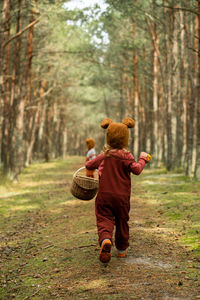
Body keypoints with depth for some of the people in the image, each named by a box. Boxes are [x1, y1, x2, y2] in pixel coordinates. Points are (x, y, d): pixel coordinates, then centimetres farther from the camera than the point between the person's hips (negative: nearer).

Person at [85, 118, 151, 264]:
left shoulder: (103, 156, 3)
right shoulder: (127, 156, -7)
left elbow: (89, 165, 12)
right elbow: (136, 169, -20)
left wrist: (90, 171, 35)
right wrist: (143, 159, -3)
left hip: (104, 195, 1)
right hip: (122, 196, 0)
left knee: (104, 219, -4)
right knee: (122, 222, 15)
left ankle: (105, 240, -34)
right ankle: (122, 249, 25)